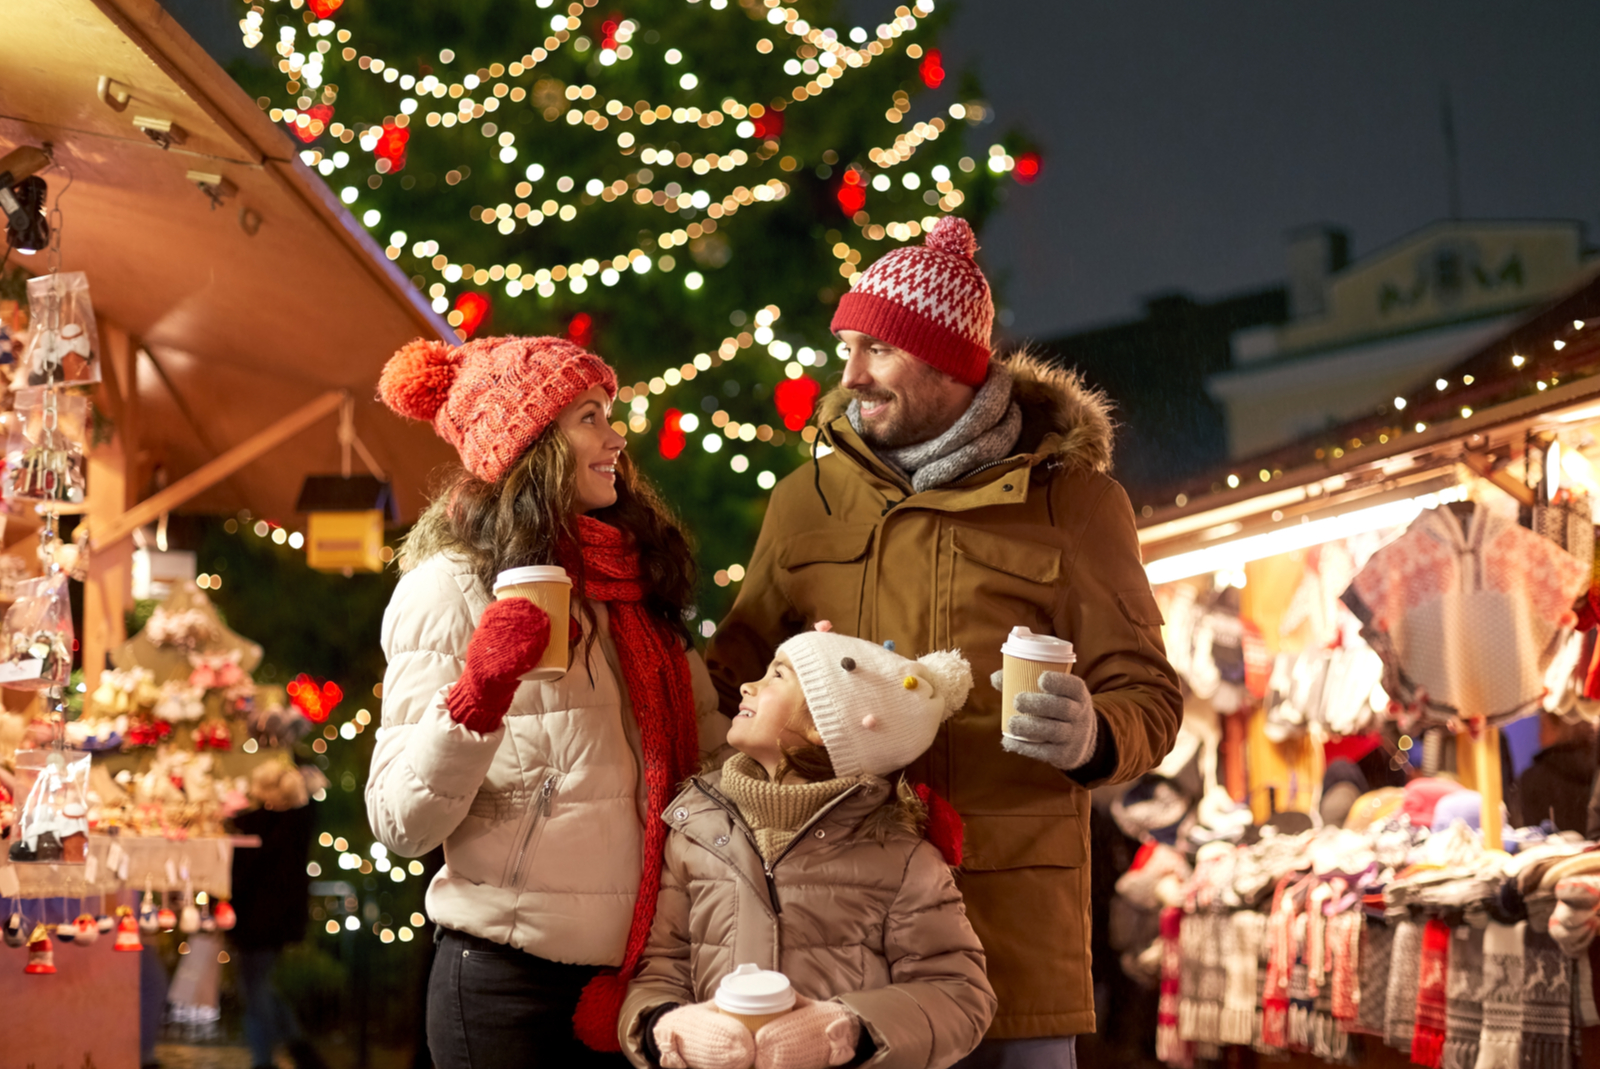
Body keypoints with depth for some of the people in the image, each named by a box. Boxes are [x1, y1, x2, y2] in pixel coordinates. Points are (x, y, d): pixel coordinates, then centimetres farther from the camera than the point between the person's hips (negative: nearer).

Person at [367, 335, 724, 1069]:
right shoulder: (451, 589, -7)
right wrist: (477, 695, -27)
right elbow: (402, 826, -13)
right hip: (514, 983, -6)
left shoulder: (634, 581, 11)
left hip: (635, 973, 6)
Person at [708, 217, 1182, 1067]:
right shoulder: (807, 499, 14)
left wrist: (1092, 738, -19)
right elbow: (736, 672, 21)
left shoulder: (1071, 497, 6)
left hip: (1008, 898, -2)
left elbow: (1145, 693, 3)